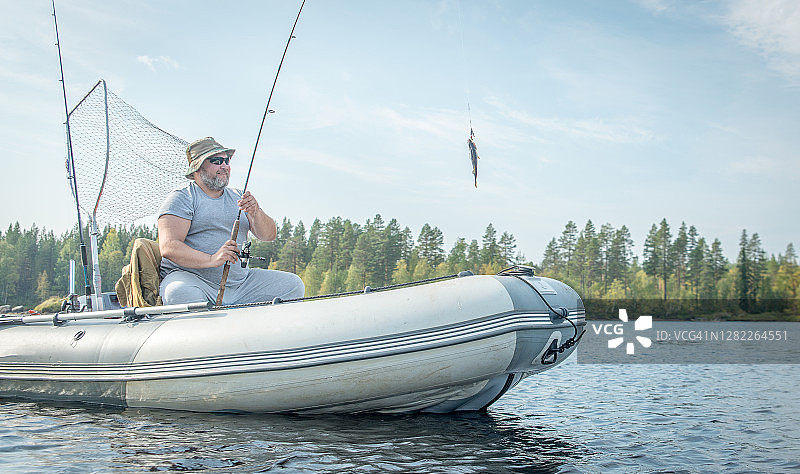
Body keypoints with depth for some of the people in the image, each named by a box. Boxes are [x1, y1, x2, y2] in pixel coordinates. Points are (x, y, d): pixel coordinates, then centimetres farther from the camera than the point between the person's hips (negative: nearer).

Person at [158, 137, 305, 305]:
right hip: (191, 276, -5)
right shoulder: (182, 198, 0)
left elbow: (269, 235, 8)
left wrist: (255, 213, -15)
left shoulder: (238, 197, 18)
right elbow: (168, 247, -15)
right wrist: (211, 259, -30)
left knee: (293, 284, -8)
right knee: (181, 295, -39)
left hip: (239, 281, 6)